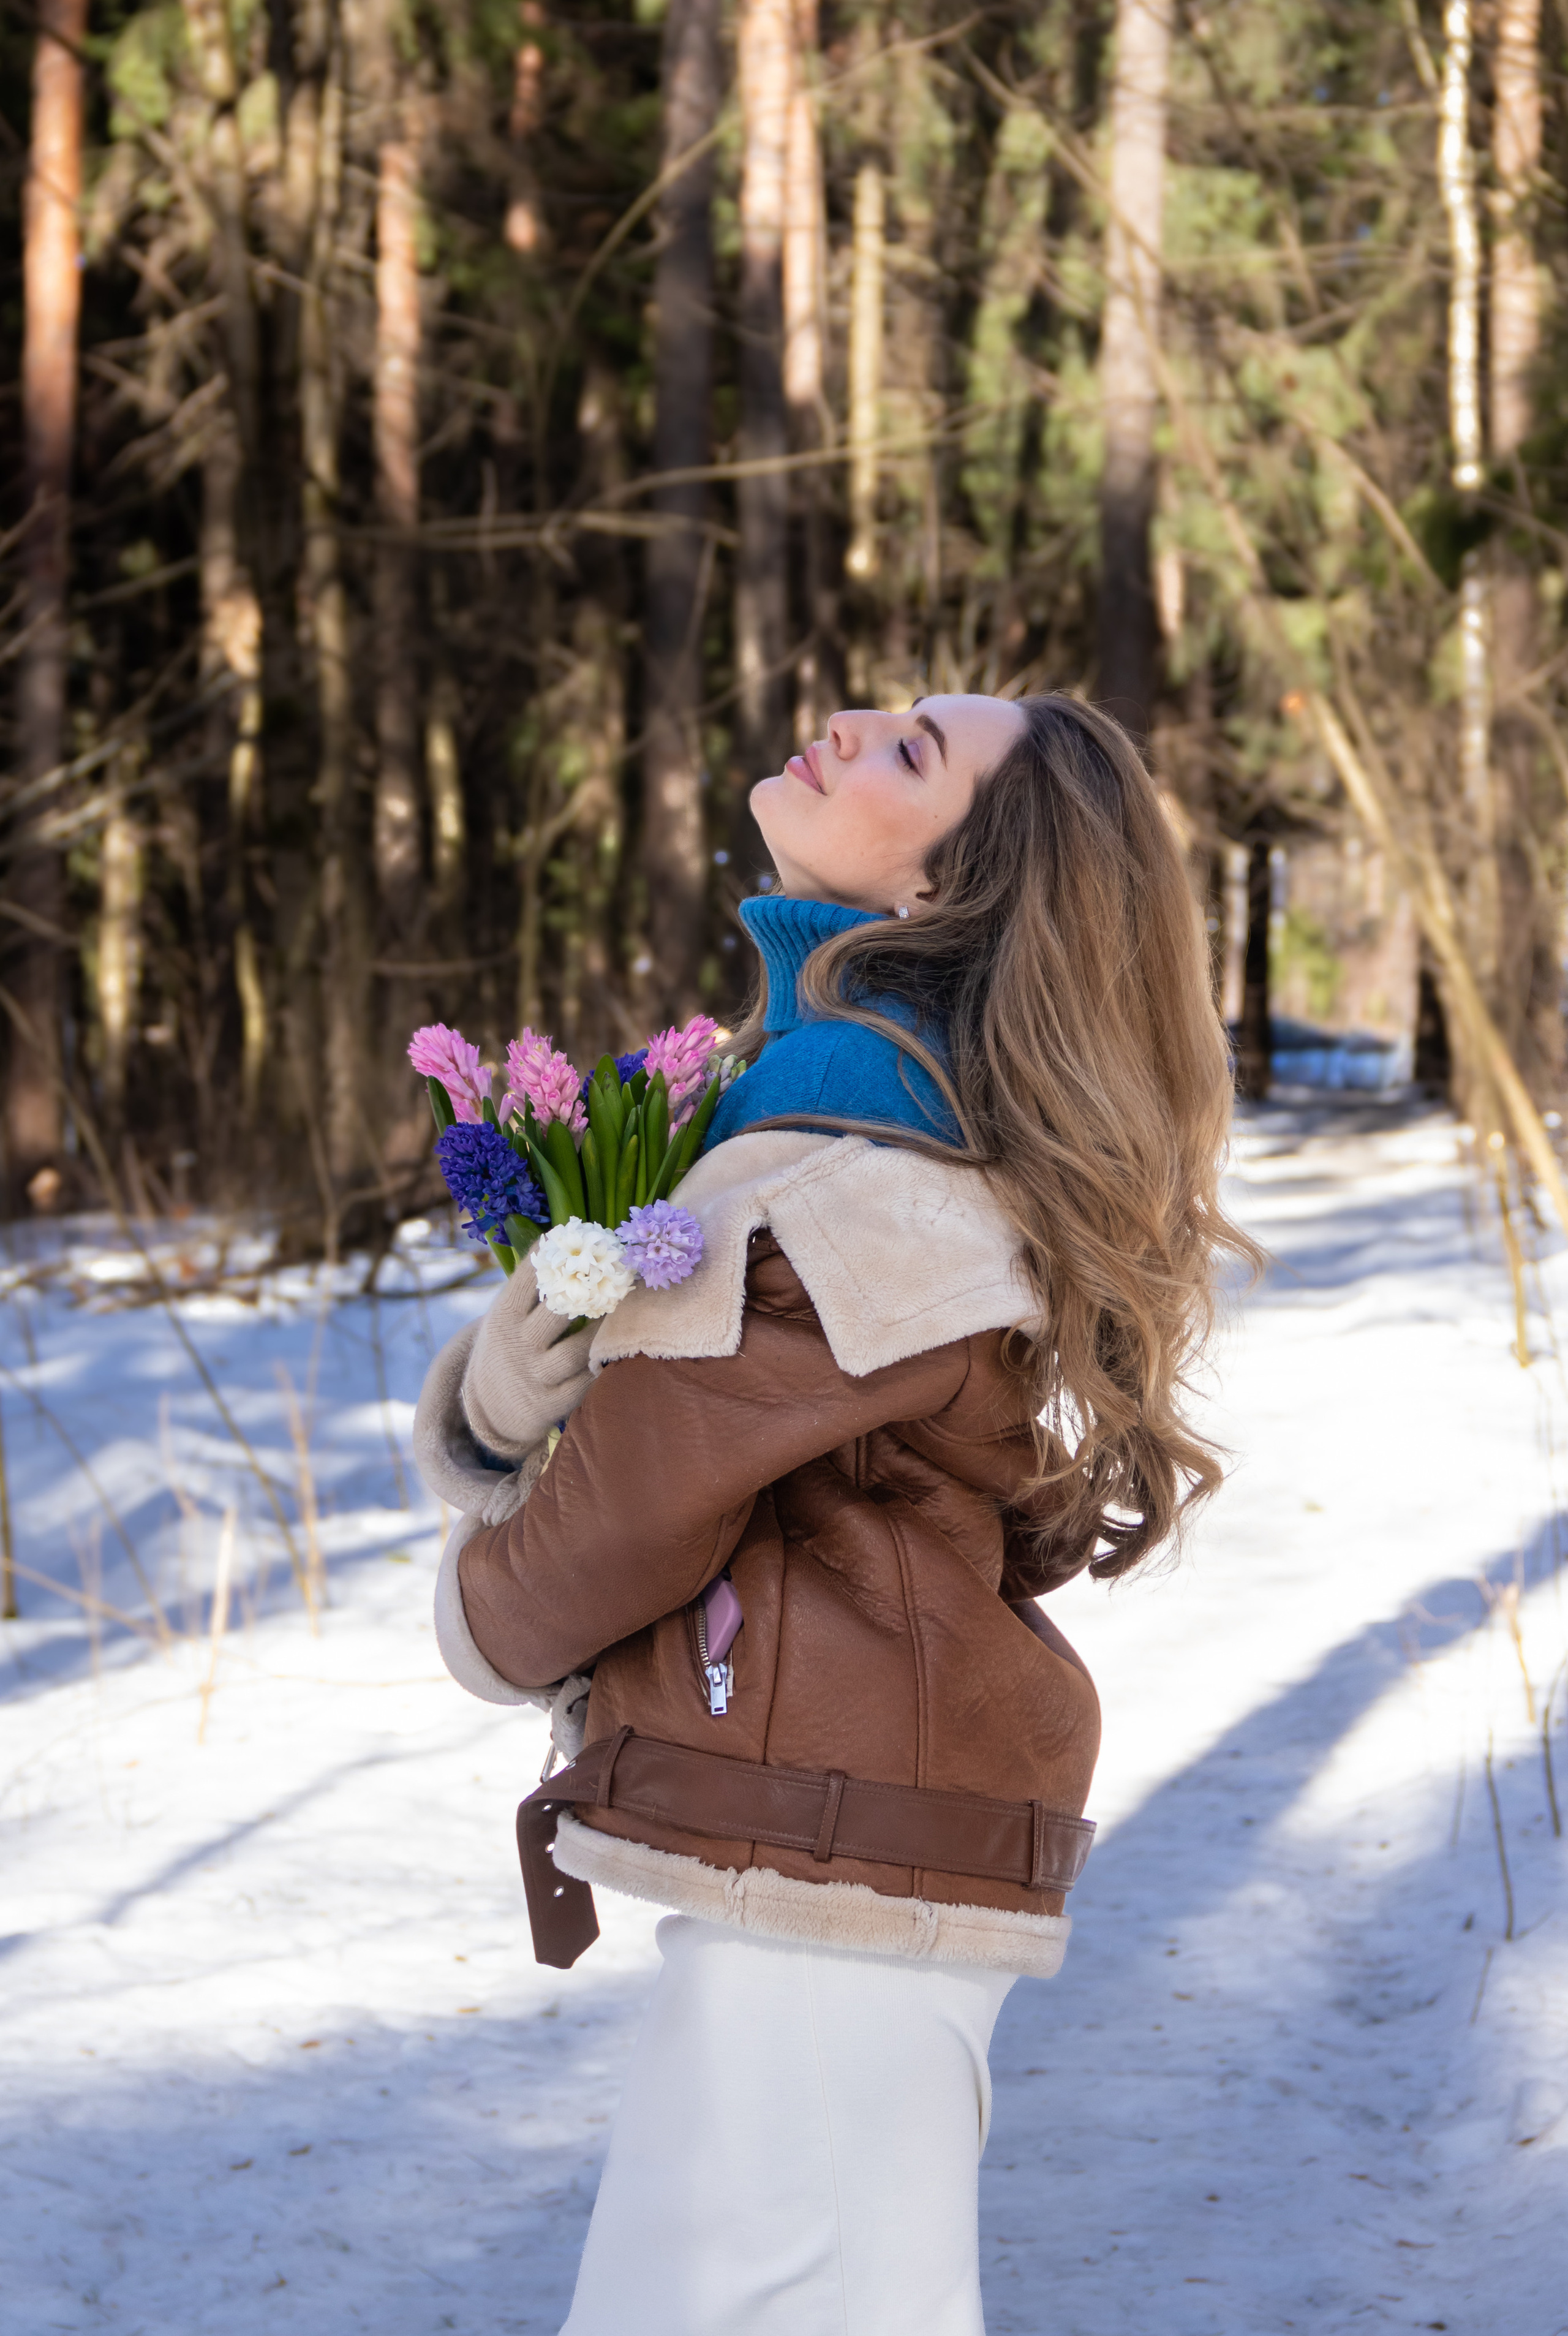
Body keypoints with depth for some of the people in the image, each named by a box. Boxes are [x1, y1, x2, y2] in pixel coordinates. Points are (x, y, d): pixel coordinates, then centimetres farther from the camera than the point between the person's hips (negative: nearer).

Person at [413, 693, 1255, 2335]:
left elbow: (631, 1510, -14)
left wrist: (491, 1615, 7)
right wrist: (495, 1391, -10)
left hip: (835, 1876, -10)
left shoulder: (868, 1182, -18)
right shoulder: (811, 1082, 13)